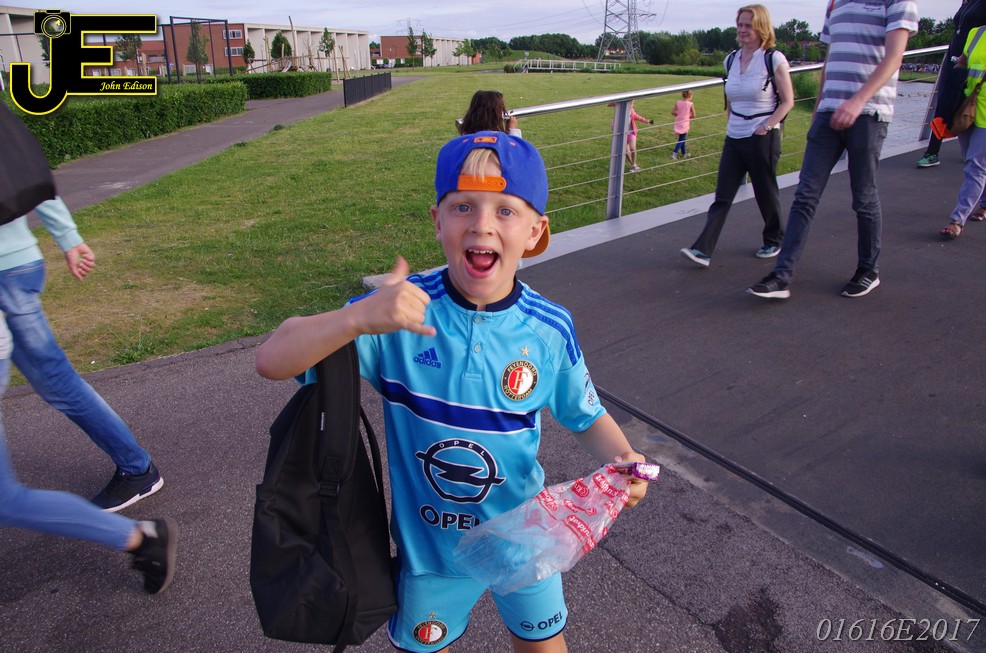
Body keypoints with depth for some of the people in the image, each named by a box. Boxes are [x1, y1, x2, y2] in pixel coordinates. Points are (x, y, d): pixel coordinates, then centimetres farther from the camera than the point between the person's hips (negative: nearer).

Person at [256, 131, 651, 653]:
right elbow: (272, 362, -27)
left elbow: (586, 416, -2)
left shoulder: (550, 329, -18)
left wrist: (623, 459, -23)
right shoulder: (402, 309, -23)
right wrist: (359, 319, -44)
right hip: (430, 542, 0)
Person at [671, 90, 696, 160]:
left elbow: (673, 112, -4)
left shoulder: (678, 103, -2)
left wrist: (679, 115, 11)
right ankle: (674, 153, -16)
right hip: (685, 123, -5)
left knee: (682, 138, 18)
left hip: (678, 122, 5)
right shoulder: (690, 104, -10)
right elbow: (693, 115, -5)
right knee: (681, 139, -1)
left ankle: (684, 153, 27)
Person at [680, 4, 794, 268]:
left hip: (763, 139, -5)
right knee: (722, 196, -3)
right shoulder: (731, 60, 9)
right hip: (734, 138, 5)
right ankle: (703, 250, -9)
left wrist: (767, 126, -14)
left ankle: (774, 241, 29)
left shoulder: (774, 59, -7)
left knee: (766, 193, 7)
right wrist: (732, 124, 14)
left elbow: (787, 101, -4)